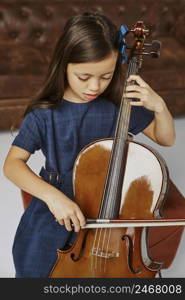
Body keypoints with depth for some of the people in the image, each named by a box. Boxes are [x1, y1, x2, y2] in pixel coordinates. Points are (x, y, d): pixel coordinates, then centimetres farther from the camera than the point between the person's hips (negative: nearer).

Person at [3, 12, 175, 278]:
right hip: (53, 213, -1)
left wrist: (159, 106, -19)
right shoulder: (44, 114, -12)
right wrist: (51, 195, -35)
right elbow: (12, 164, -18)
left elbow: (166, 139, 3)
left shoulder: (120, 106, -7)